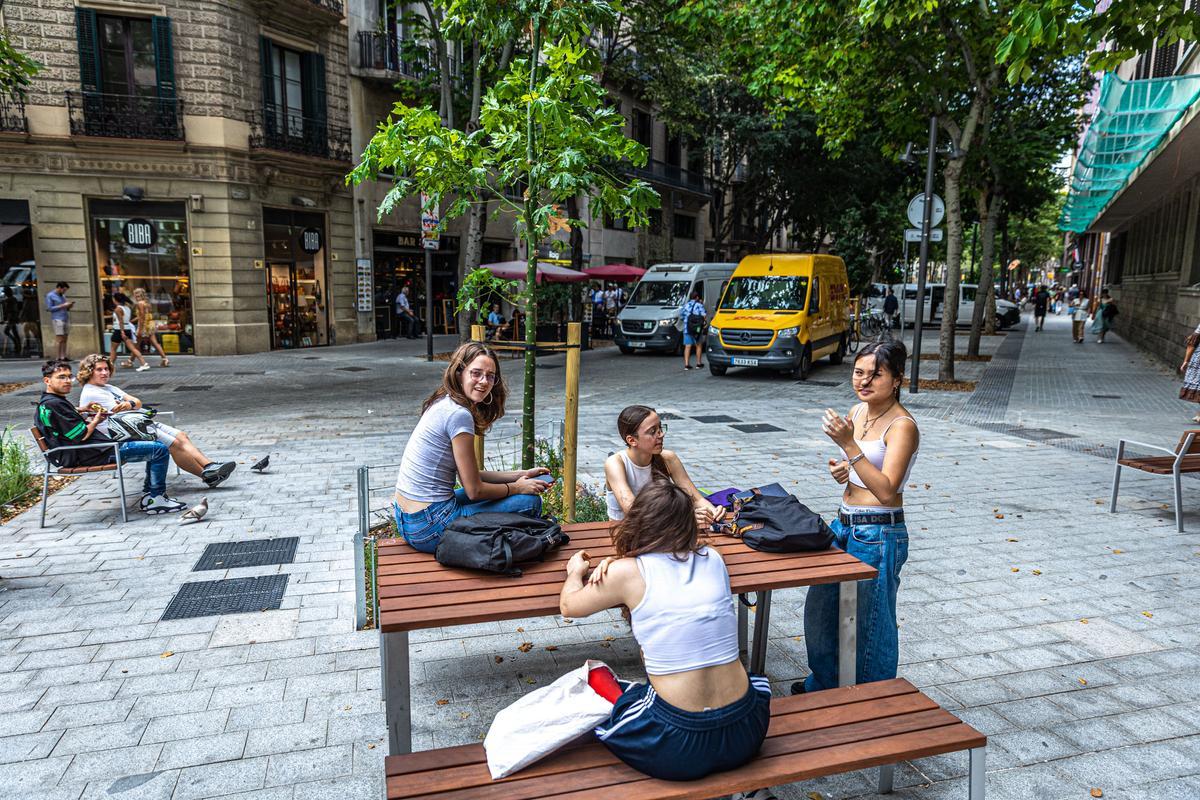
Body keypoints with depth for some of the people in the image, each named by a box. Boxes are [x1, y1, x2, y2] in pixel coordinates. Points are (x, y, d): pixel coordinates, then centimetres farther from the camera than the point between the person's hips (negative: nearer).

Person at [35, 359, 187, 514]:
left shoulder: (45, 404, 18)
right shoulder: (54, 404, -16)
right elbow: (81, 436, -18)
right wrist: (95, 421, 1)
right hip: (96, 455, -11)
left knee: (156, 445, 17)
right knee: (160, 450, -16)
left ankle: (149, 494, 12)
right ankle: (156, 499, -8)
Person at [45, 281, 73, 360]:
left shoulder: (63, 295, 19)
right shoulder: (50, 295, 0)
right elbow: (49, 308, -6)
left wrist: (69, 306, 4)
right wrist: (62, 305, -12)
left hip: (66, 319, 7)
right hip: (57, 319, -7)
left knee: (65, 339, 3)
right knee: (59, 339, -10)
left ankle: (64, 357, 2)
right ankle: (59, 357, -9)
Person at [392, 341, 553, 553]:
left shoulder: (444, 404, 9)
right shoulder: (459, 414, -20)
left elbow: (470, 476, 13)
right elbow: (474, 490, -15)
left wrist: (519, 475, 11)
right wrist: (517, 487, 0)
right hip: (431, 527, -10)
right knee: (529, 502, -4)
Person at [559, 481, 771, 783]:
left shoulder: (628, 572, -7)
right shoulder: (713, 558, 4)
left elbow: (568, 606, 11)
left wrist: (576, 571, 31)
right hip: (744, 738, 2)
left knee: (594, 680, 23)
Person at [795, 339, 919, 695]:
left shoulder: (902, 426, -17)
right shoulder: (857, 412, 6)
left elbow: (886, 490, -27)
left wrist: (848, 444, -33)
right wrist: (842, 470, -2)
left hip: (879, 535, -8)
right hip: (844, 525, 9)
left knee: (869, 622, 7)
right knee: (820, 608, 19)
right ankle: (825, 682, 41)